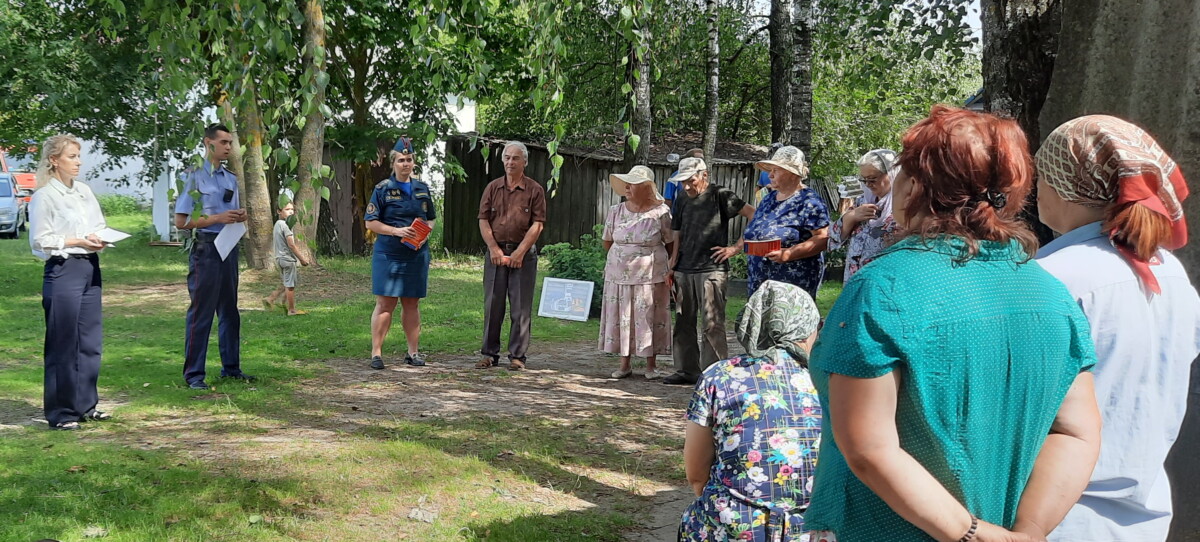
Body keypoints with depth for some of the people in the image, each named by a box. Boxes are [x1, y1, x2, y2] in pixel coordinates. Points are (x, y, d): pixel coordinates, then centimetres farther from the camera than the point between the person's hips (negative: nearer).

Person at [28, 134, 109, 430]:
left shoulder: (84, 191, 12)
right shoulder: (45, 196, -8)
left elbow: (100, 226, 20)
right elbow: (39, 240, -11)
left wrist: (101, 238, -2)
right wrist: (77, 241, -16)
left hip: (90, 267, 7)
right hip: (62, 270, -7)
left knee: (91, 341, 11)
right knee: (63, 344, -1)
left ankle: (86, 404, 21)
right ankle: (61, 413, 6)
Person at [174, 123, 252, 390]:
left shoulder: (231, 179, 15)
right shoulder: (194, 177, -7)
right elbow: (181, 221, -11)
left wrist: (240, 216, 2)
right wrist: (218, 218, -17)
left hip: (229, 248, 7)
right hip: (205, 249, -7)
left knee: (229, 310, 13)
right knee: (201, 312, -5)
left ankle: (231, 366, 23)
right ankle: (193, 373, 2)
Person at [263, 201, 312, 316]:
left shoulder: (277, 224, 12)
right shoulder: (285, 225, -17)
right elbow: (291, 245, -20)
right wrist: (302, 259, -13)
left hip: (280, 258, 9)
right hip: (288, 259, -9)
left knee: (287, 285, 19)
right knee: (290, 285, 0)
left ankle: (270, 299, 13)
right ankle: (292, 310, 6)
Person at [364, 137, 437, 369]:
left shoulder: (422, 188, 11)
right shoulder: (383, 189, -1)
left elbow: (431, 219, 19)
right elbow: (371, 222, -3)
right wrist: (397, 231, -16)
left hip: (417, 255, 4)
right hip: (388, 254, -4)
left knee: (412, 304, 10)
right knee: (385, 304, -5)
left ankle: (413, 352, 17)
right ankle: (376, 352, 1)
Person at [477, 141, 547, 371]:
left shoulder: (534, 190, 1)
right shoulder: (493, 188, 9)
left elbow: (537, 224, -5)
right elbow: (483, 220, 6)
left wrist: (520, 252, -12)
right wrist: (494, 248, -7)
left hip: (523, 254, -2)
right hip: (495, 252, 3)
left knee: (520, 308, 0)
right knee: (492, 305, 4)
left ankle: (517, 356, 6)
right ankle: (489, 354, 12)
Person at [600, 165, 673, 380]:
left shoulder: (660, 213, -8)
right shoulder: (616, 211, 3)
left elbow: (671, 244, 1)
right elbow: (607, 241, 15)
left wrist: (673, 269, 2)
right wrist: (620, 258, 14)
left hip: (650, 276, -3)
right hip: (619, 274, 4)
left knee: (649, 318, 1)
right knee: (621, 318, 6)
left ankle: (651, 366, 12)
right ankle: (624, 364, 16)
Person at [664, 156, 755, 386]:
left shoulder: (720, 195, -5)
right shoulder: (682, 199, 14)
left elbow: (754, 216, -8)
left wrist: (736, 247, -10)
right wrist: (672, 267, 9)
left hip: (711, 270, -7)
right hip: (684, 270, 7)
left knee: (712, 325, -7)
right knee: (683, 323, 9)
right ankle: (687, 371, 18)